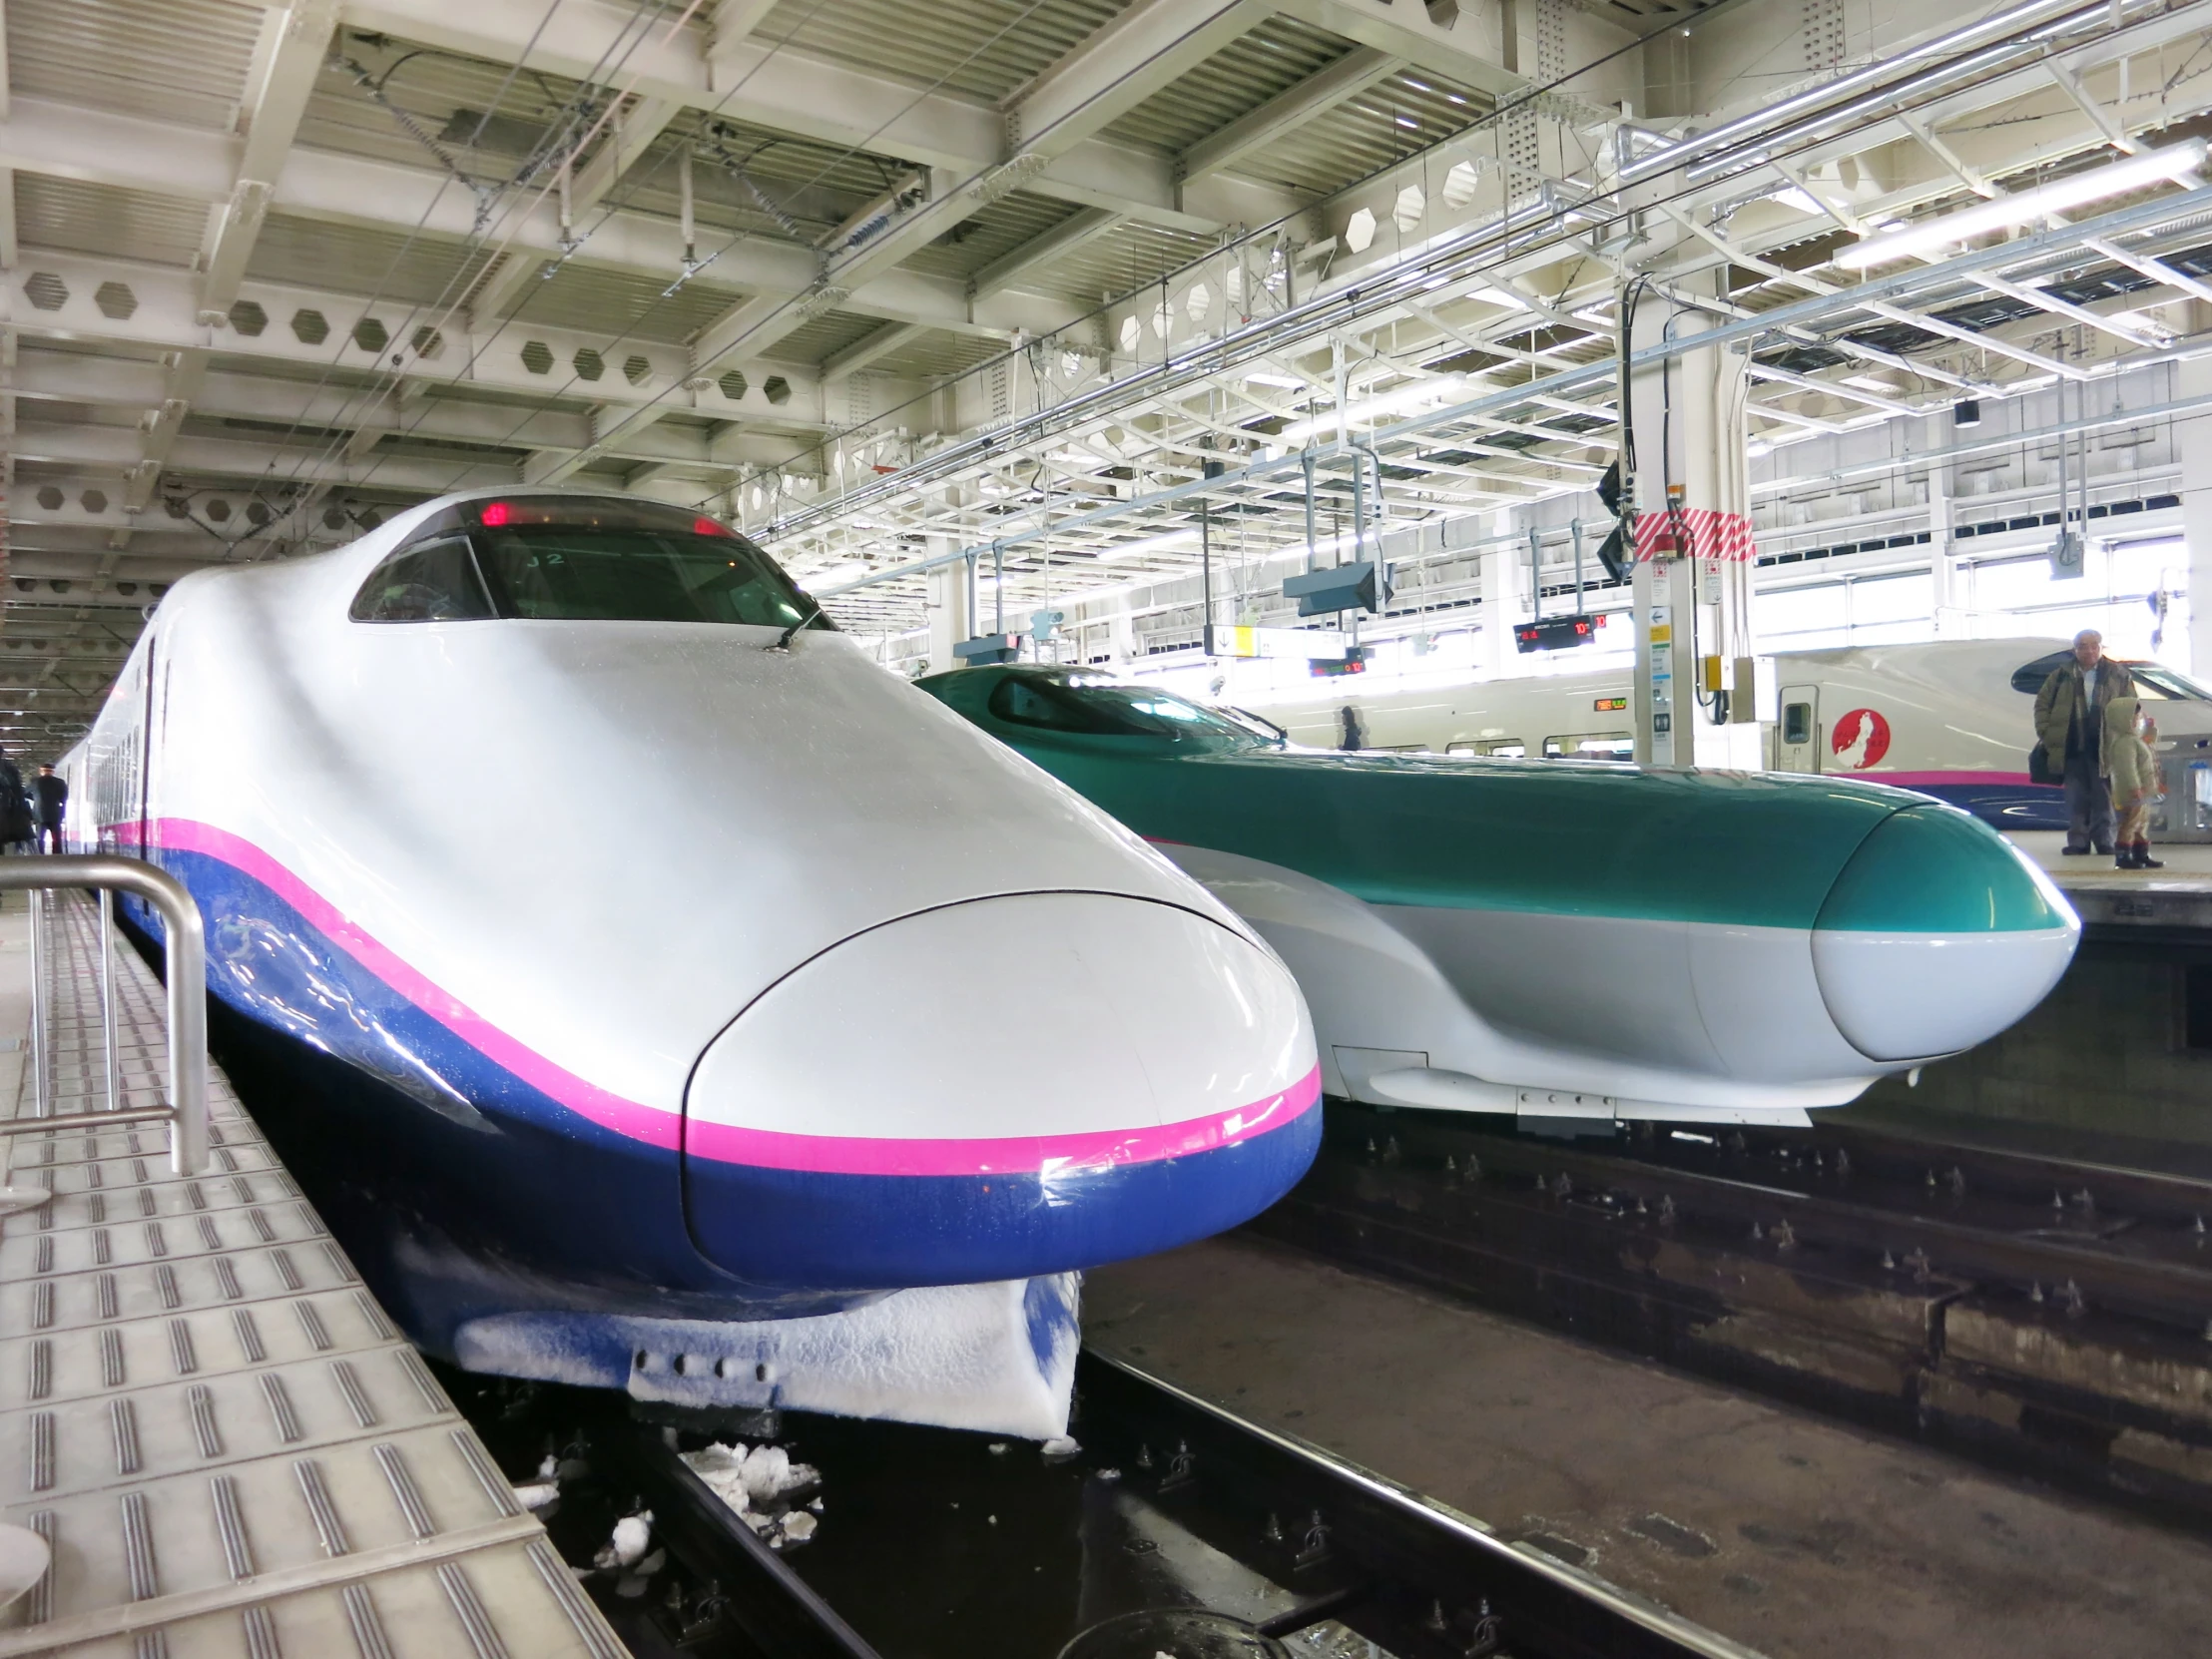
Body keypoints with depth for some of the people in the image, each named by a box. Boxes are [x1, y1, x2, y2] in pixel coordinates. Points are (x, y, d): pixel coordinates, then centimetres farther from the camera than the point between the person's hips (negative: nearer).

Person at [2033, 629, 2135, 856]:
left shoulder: (2118, 675, 3)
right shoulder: (2061, 675, 5)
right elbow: (2042, 704, 9)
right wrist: (2046, 733, -1)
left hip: (2104, 748, -1)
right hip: (2073, 748, 1)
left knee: (2103, 797, 6)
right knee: (2076, 798, 6)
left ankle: (2104, 841, 14)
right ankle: (2077, 842, 11)